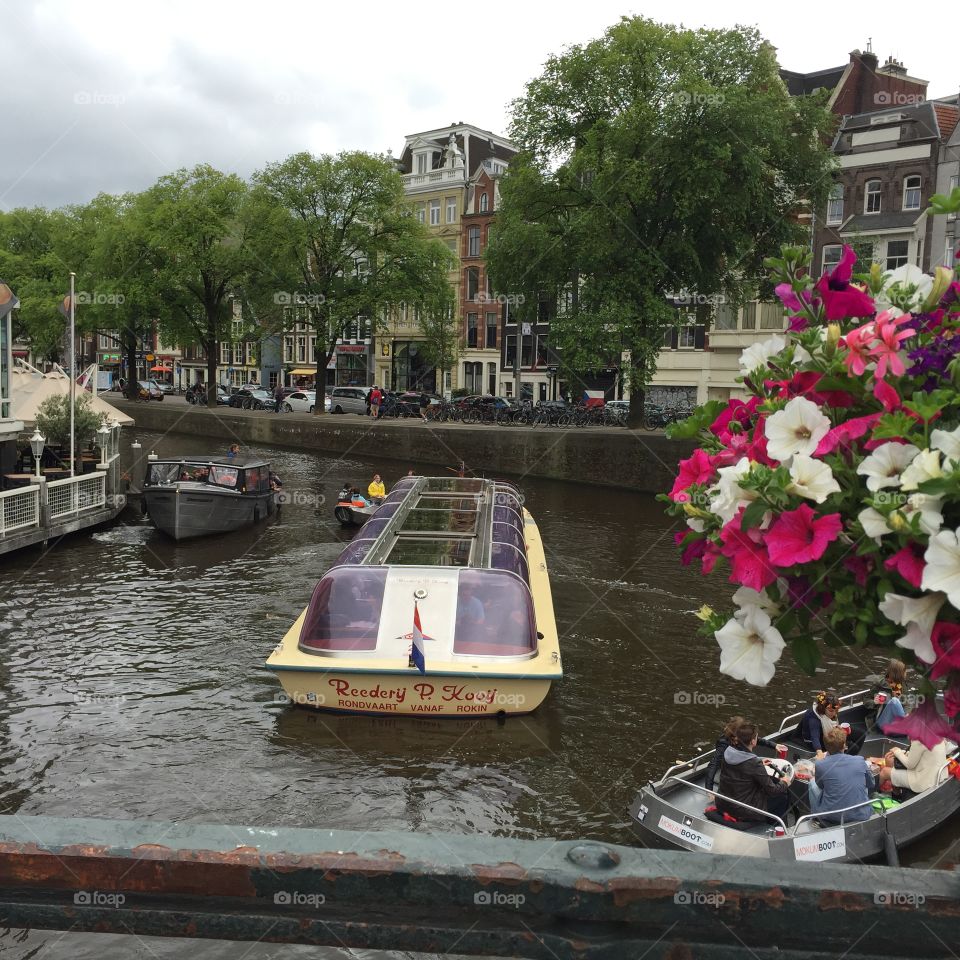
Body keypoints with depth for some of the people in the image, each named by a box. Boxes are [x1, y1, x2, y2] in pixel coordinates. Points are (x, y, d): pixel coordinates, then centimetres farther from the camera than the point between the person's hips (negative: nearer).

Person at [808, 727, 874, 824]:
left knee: (812, 783, 21)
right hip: (861, 815, 2)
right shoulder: (860, 761, -7)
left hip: (831, 818, -2)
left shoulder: (820, 765, -12)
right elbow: (871, 785, 13)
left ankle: (815, 817, 31)